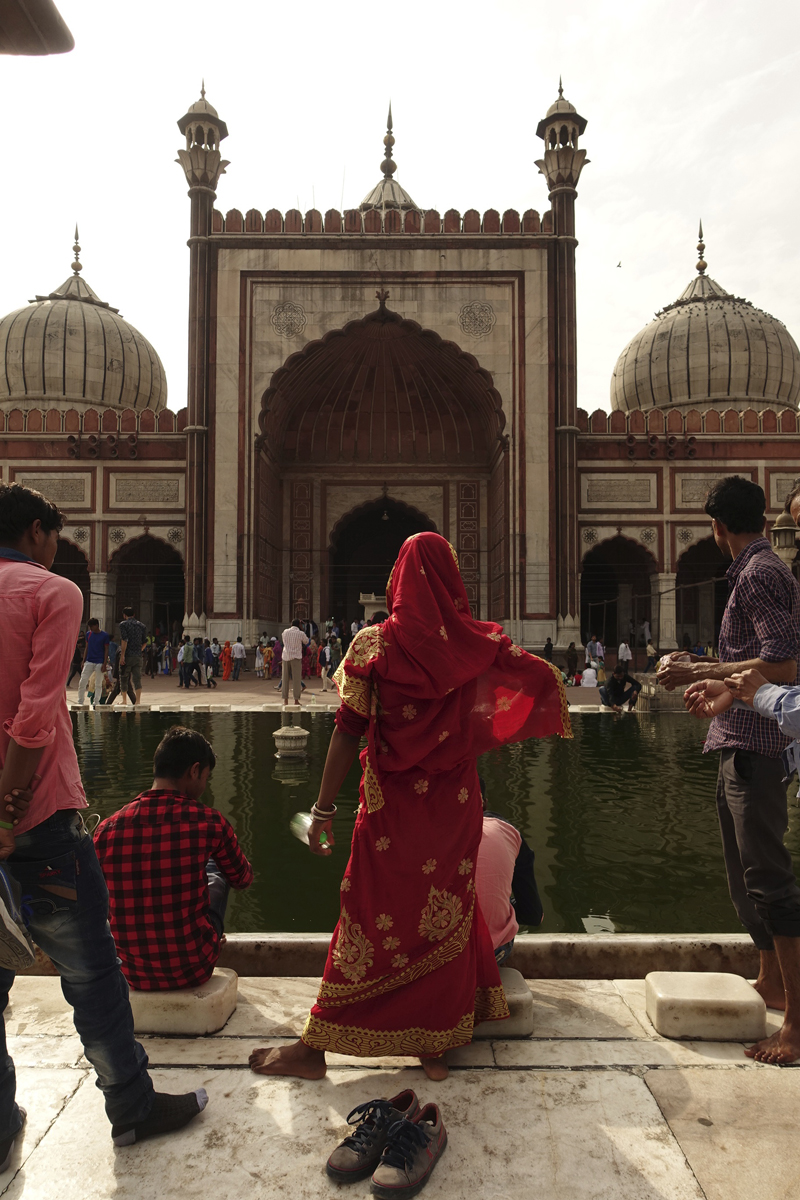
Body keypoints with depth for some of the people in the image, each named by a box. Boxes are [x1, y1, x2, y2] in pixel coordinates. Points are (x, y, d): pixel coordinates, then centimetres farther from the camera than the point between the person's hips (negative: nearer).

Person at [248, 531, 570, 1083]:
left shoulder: (374, 644, -10)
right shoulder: (477, 644, -4)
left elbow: (347, 733, -11)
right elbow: (546, 677, 4)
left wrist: (324, 809, -6)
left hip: (393, 807, -2)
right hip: (456, 805, 2)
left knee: (371, 917, 8)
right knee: (445, 914, 16)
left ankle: (315, 1047, 20)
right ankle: (435, 1043, 27)